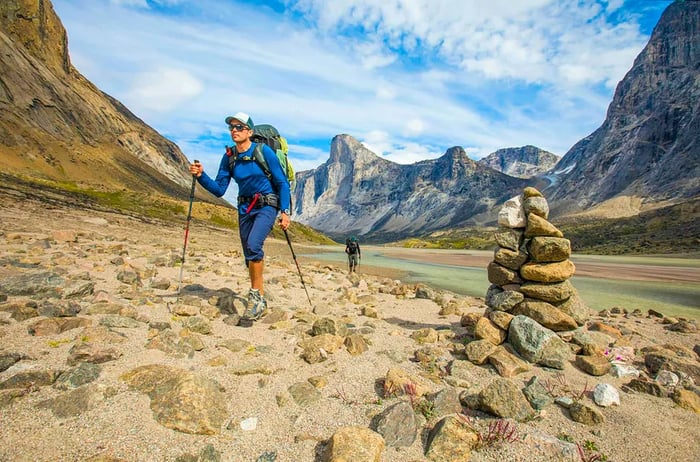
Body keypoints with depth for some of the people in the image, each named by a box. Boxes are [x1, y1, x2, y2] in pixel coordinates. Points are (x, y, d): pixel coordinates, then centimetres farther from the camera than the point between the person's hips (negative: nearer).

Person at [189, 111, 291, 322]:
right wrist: (201, 176, -14)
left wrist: (284, 211, -14)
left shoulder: (264, 151, -10)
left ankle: (255, 294, -12)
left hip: (267, 206, -5)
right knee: (250, 257, 9)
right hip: (245, 208, 6)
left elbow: (282, 183, -8)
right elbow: (219, 189, 3)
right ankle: (260, 299, 25)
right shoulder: (229, 157, 3)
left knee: (253, 245, -28)